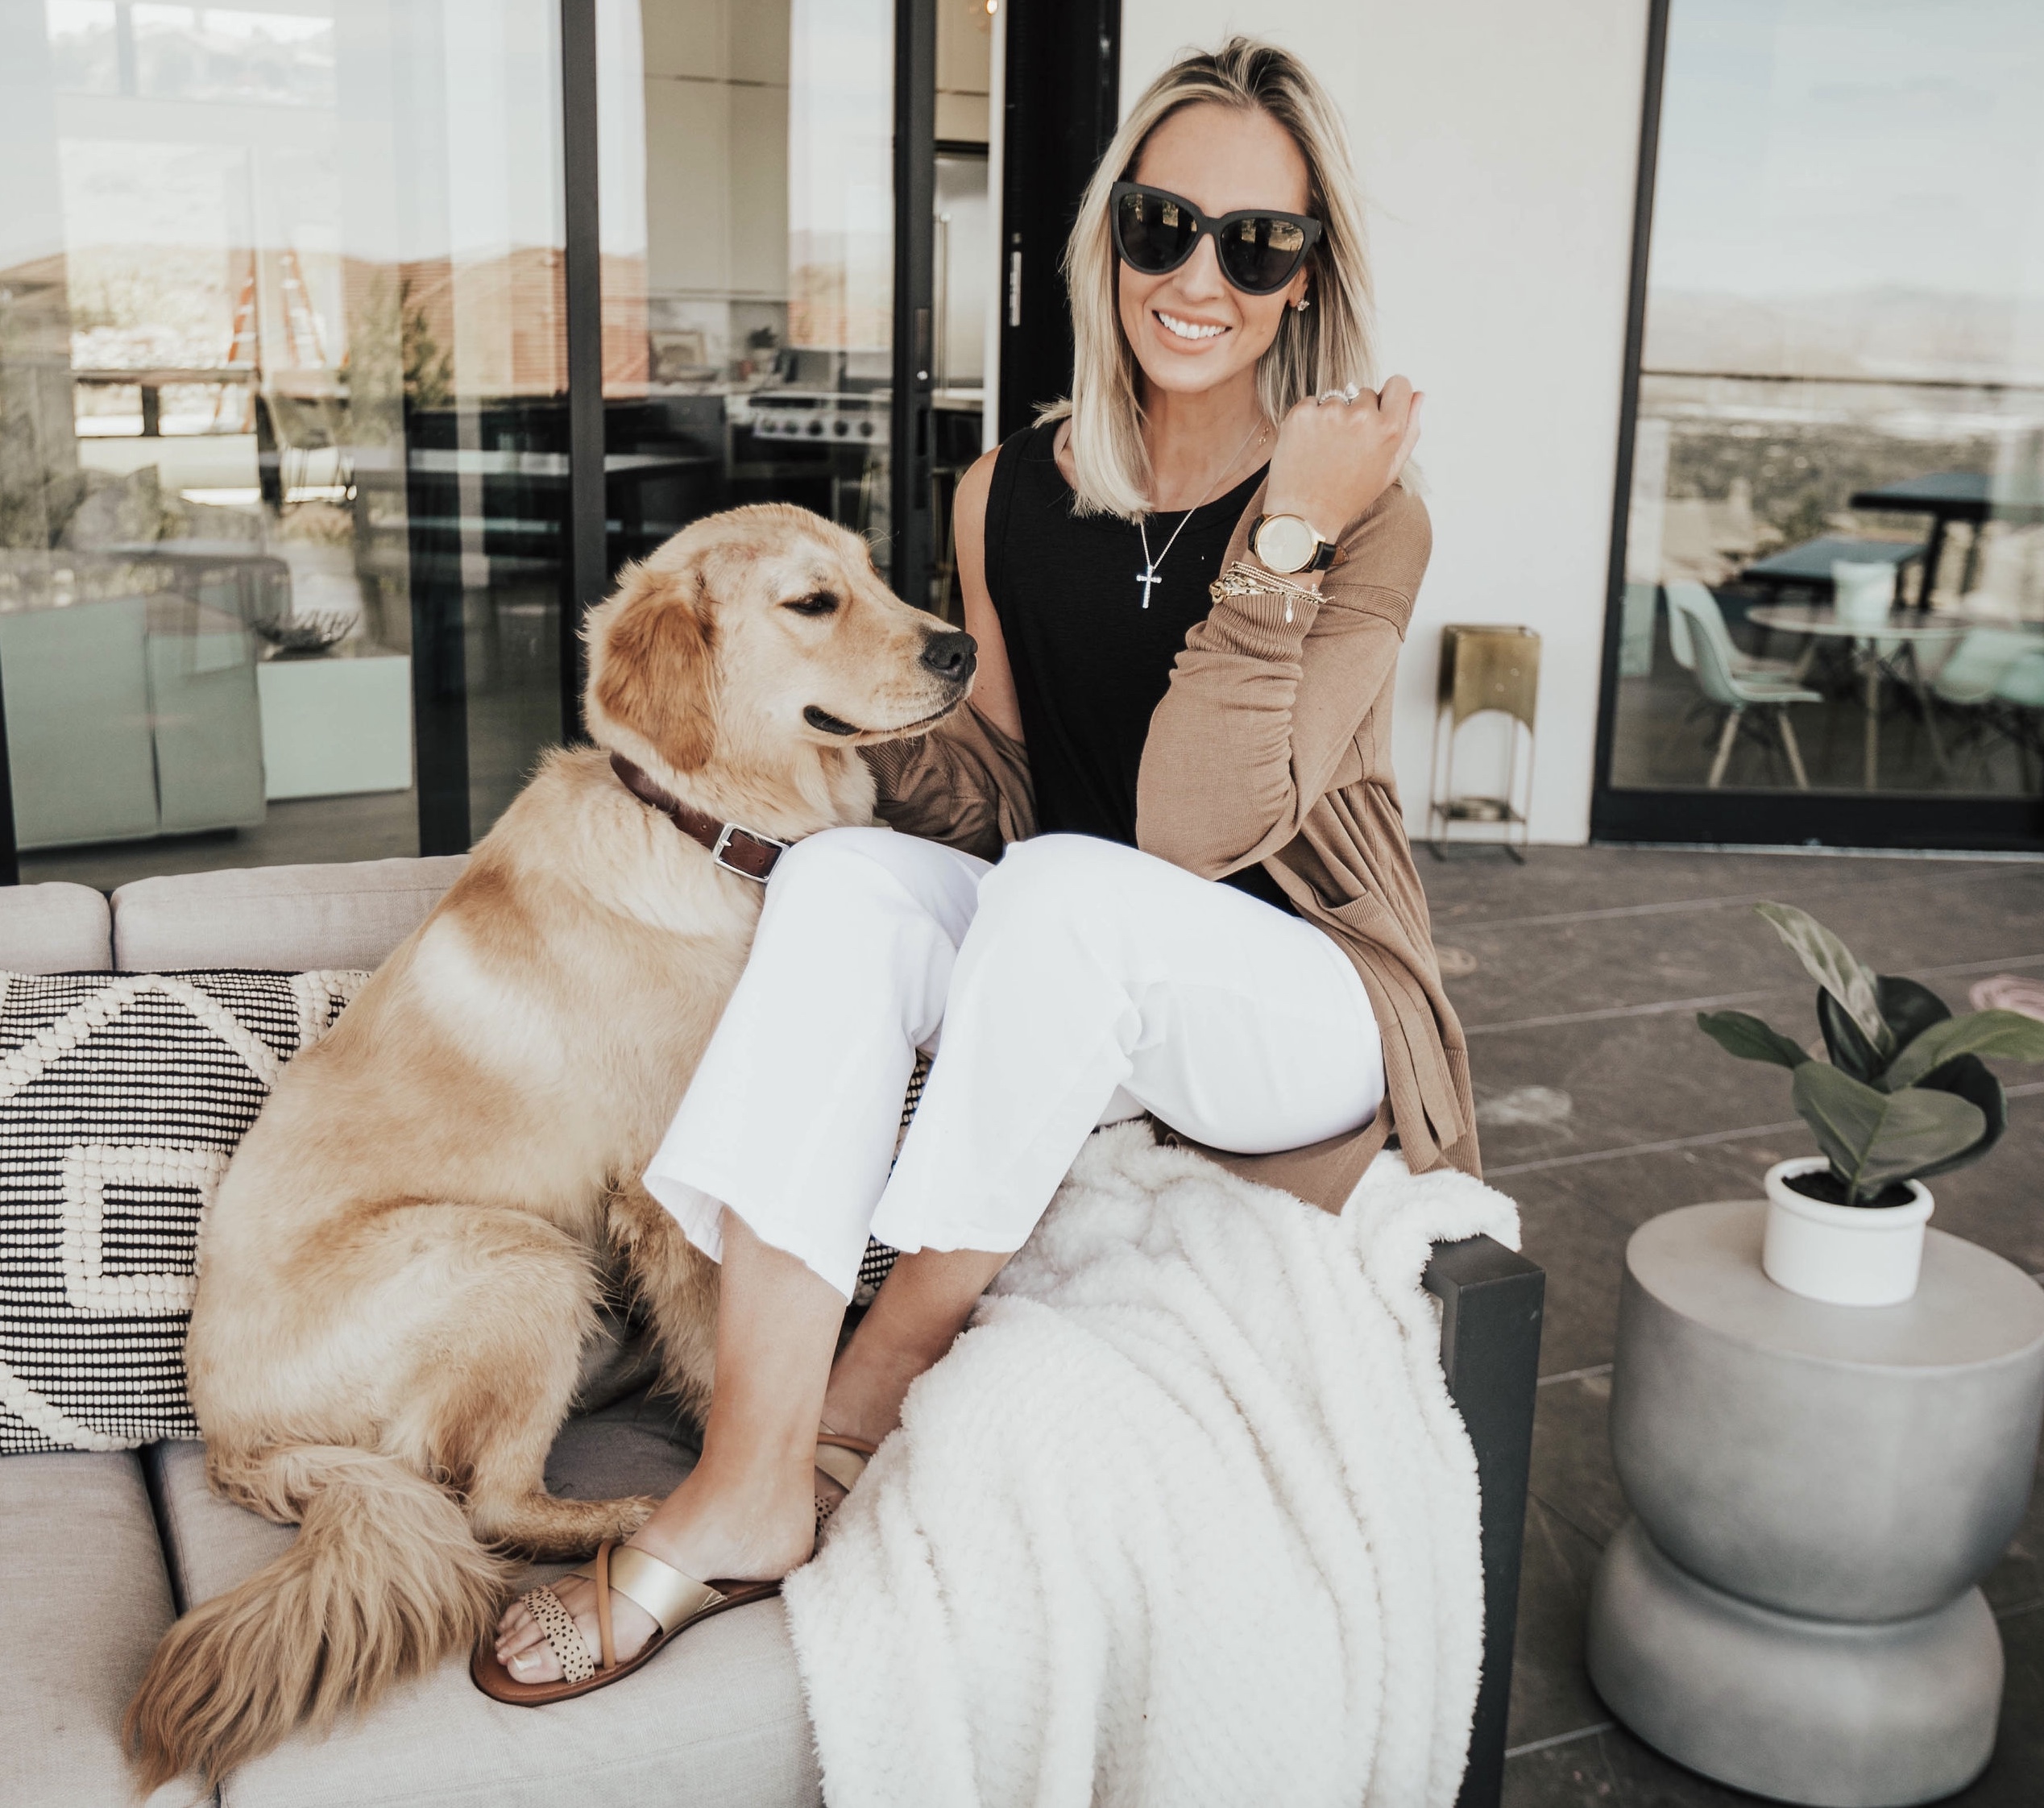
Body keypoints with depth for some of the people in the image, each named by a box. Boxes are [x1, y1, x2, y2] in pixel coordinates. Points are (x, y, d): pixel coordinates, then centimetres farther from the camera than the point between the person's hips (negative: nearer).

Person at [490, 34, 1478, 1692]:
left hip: (1307, 999, -4)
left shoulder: (1368, 516, -10)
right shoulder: (1012, 498, 4)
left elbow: (1195, 831, -21)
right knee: (842, 876, -24)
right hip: (1068, 995, 5)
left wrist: (1287, 533, -25)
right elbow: (998, 788, 11)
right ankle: (747, 1490, -28)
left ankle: (878, 1382, -13)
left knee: (1065, 889, -34)